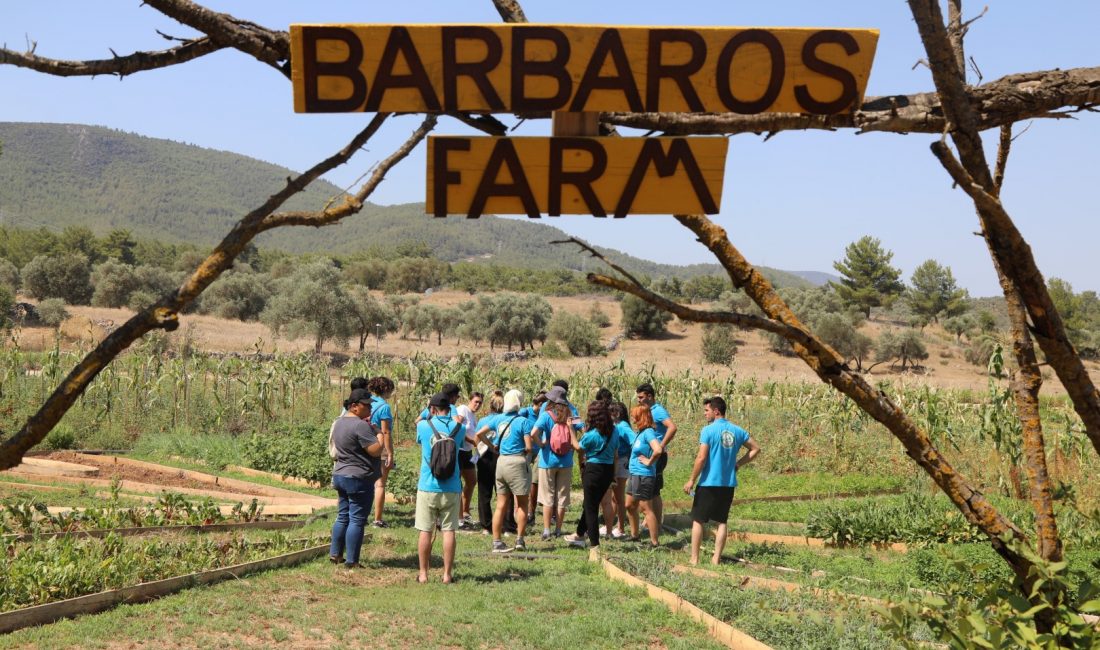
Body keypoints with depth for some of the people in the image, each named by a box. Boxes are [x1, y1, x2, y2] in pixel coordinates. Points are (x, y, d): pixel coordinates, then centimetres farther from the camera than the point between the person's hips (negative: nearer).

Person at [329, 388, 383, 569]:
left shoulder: (339, 422, 11)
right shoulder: (360, 425, -20)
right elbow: (376, 450, -22)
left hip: (340, 475, 9)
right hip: (359, 479, -9)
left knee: (342, 517, 17)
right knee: (357, 520, -3)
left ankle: (335, 554, 20)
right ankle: (351, 561, -1)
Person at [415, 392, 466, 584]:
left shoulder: (423, 426, -5)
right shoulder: (459, 428, -1)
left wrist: (427, 415, 25)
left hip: (427, 487, -1)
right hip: (451, 489, 1)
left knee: (425, 531, 5)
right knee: (449, 531, 5)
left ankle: (423, 574, 11)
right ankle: (447, 574, 7)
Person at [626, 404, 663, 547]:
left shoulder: (648, 432, -18)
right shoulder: (640, 433, 10)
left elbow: (658, 450, -33)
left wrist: (649, 461, -18)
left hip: (644, 476, -10)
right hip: (634, 475, 10)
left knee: (646, 509, -5)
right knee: (630, 506, 19)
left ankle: (655, 542, 0)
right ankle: (634, 535, 32)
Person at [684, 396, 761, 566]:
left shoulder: (708, 430, -12)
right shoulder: (737, 431, 6)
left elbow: (701, 458, -16)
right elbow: (755, 449, 13)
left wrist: (692, 480, -9)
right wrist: (737, 464, 12)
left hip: (709, 483, -5)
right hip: (729, 484, 5)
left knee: (698, 520, 5)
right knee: (722, 521, 12)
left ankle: (694, 559, 6)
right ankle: (716, 558, 12)